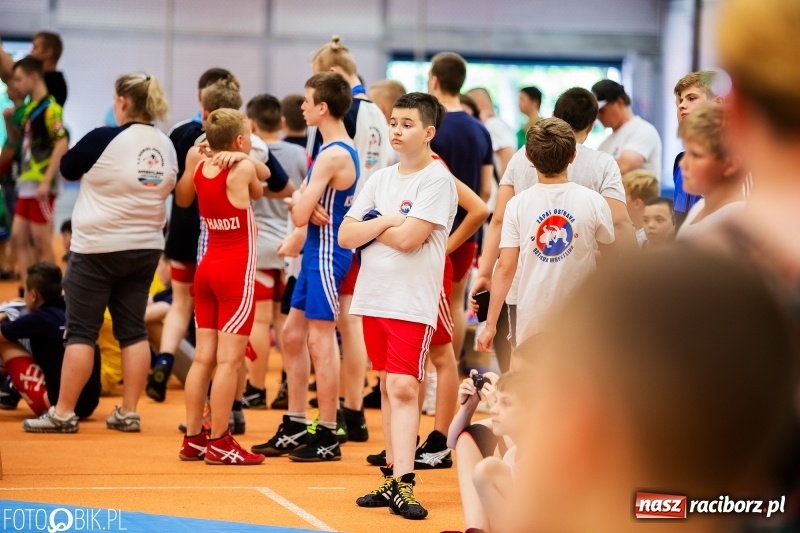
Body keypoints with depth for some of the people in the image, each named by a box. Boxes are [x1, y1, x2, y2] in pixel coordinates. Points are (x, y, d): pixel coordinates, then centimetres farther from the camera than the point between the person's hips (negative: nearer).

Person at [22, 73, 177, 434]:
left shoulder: (104, 140, -15)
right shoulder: (165, 146, 2)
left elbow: (68, 169, 0)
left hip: (98, 248, -5)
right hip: (146, 247, 5)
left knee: (80, 331, -1)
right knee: (133, 329, 9)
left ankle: (63, 413, 1)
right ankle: (128, 412, 9)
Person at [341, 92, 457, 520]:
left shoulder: (437, 180, -8)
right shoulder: (380, 180, 12)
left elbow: (408, 238, -18)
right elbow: (346, 236, 6)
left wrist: (371, 227, -2)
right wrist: (386, 221, -9)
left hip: (413, 303, -7)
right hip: (373, 297, 7)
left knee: (403, 388, -13)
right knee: (387, 387, 10)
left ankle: (403, 484, -16)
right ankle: (392, 475, 15)